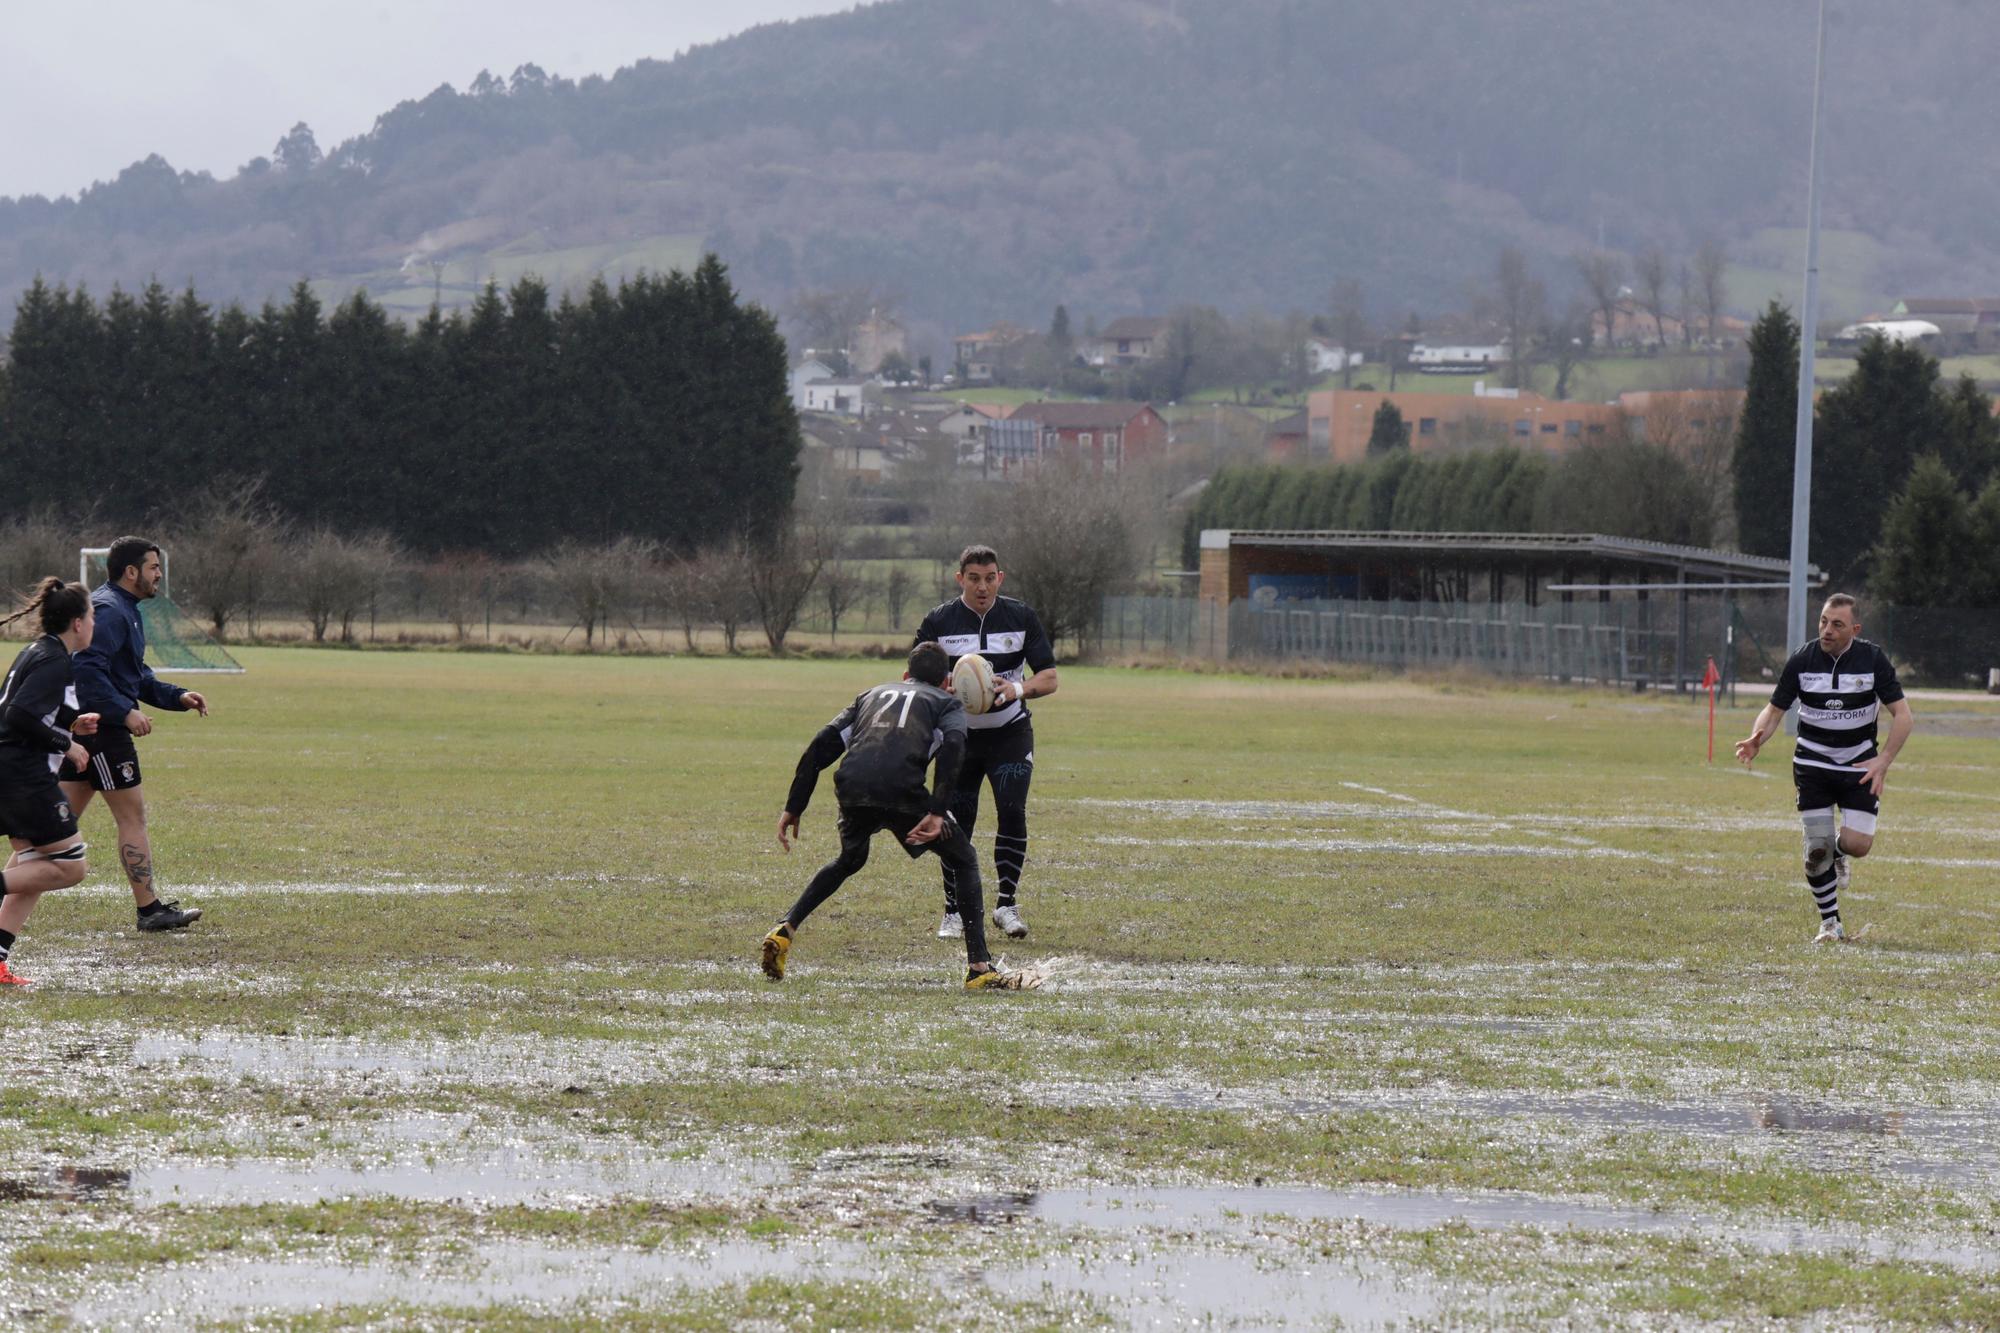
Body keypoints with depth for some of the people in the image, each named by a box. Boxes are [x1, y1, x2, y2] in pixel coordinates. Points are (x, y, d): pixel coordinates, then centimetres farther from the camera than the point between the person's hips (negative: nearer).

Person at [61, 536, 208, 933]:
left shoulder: (125, 610, 19)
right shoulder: (109, 610, -15)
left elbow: (137, 676, 25)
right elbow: (88, 669, -25)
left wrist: (177, 697, 14)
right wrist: (126, 712, -27)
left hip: (82, 727, 11)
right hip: (103, 731, -11)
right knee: (132, 815, -4)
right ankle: (150, 910, 0)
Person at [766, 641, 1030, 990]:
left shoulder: (871, 695, 34)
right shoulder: (948, 702, 24)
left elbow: (821, 746, 22)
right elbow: (952, 747, 0)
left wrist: (794, 808, 22)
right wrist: (937, 812, -9)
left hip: (851, 787, 4)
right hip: (901, 788, -4)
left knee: (850, 859, 34)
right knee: (964, 861, 15)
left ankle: (785, 930, 22)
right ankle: (979, 967, 7)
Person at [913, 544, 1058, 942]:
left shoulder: (1021, 617, -1)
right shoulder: (939, 622, -3)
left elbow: (1049, 676, 0)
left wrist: (1018, 689, -22)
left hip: (1011, 734, 0)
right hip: (958, 735, 0)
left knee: (1012, 813, -13)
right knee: (957, 821, -1)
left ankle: (1006, 904, -2)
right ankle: (954, 910, 10)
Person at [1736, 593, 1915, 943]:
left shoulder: (1873, 659, -10)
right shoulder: (1802, 661, -7)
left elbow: (1903, 714, -7)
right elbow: (1775, 710, -1)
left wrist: (1883, 761, -20)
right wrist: (1756, 740, -23)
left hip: (1859, 763, 0)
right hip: (1812, 763, 0)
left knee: (1858, 844, -15)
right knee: (1816, 847, -8)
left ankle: (1838, 852, 24)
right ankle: (1830, 924, 11)